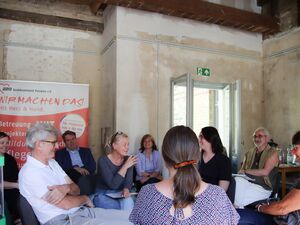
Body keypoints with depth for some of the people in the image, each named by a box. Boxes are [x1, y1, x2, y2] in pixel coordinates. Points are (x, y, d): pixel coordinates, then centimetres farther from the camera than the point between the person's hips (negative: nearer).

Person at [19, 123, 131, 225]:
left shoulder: (52, 163, 13)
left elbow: (76, 189, 9)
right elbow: (66, 204, -20)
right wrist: (85, 198, -1)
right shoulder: (29, 172, -15)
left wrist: (66, 188, -15)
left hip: (82, 210, 8)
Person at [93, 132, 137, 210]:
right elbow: (113, 185, -24)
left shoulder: (128, 159, -2)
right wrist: (125, 166, -28)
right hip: (102, 194, -2)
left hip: (119, 194, 3)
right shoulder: (103, 160, -17)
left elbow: (128, 181, -2)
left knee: (128, 201, -34)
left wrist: (126, 190, -25)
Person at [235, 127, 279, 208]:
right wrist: (240, 173, -11)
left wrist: (246, 171, -13)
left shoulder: (273, 153, 0)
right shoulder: (249, 153, 16)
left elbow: (265, 172, -13)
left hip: (262, 187, -5)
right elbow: (242, 170, 13)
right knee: (236, 181, -29)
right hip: (247, 182, 5)